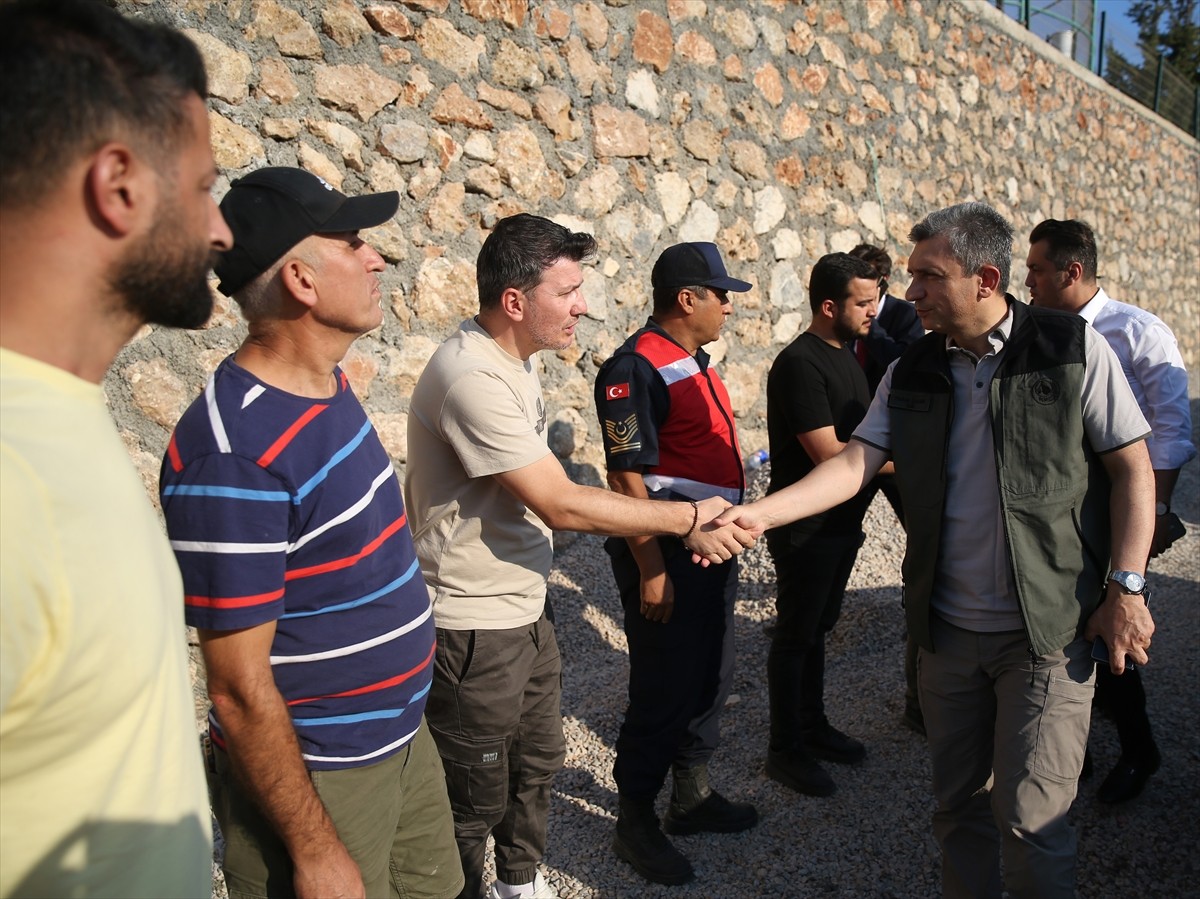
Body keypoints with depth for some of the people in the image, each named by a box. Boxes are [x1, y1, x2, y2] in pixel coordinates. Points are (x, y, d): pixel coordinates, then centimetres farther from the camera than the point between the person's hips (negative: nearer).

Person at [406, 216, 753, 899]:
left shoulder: (516, 355, 5)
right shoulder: (473, 377, -27)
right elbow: (561, 505, -27)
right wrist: (686, 518, -20)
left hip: (526, 607, 10)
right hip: (476, 626, -10)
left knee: (538, 761, 25)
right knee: (477, 798, 9)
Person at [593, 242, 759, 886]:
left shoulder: (694, 362, 13)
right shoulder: (637, 369, -17)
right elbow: (626, 477, -21)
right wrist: (650, 569, -21)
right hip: (665, 553, -9)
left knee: (710, 679, 19)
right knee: (663, 692, 2)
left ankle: (693, 796, 37)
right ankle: (635, 822, 21)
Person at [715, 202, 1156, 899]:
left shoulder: (1074, 349, -6)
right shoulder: (912, 373, 4)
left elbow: (1133, 469, -4)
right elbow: (854, 464, -3)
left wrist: (1125, 587, -10)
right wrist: (757, 514, -16)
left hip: (1048, 630, -4)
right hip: (948, 627, 4)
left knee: (1029, 816, 1)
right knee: (960, 799, 16)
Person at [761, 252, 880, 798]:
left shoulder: (845, 354, 10)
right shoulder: (799, 363, -21)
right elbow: (828, 453, -25)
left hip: (842, 522, 9)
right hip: (805, 528, -9)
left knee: (817, 628, 20)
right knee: (795, 636, 5)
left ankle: (813, 726, 36)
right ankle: (785, 749, 19)